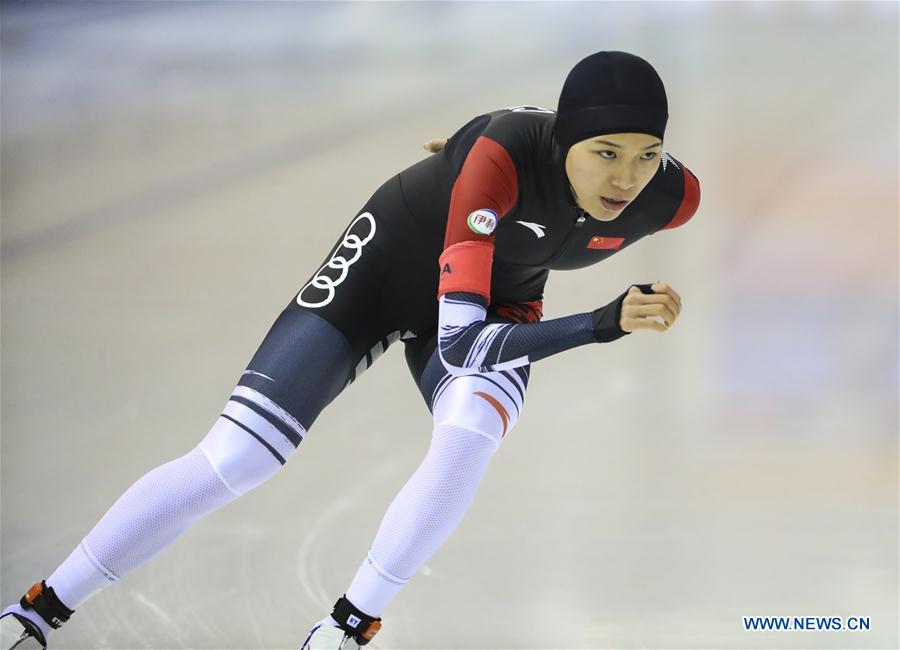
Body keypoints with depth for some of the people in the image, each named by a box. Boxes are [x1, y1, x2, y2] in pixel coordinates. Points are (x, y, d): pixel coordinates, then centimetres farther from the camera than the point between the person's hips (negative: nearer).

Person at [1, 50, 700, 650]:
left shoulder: (672, 197, -25)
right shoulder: (504, 155, -39)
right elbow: (457, 342, -42)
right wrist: (601, 325, -51)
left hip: (498, 298, 3)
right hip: (391, 256, -3)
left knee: (469, 439, -31)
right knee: (230, 461, -12)